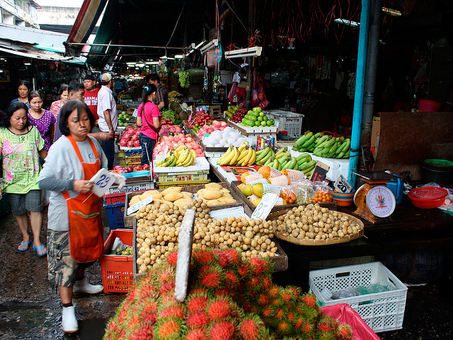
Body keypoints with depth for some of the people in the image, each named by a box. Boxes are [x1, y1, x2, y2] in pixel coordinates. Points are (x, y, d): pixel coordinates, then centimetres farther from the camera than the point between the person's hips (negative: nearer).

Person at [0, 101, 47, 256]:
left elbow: (42, 152, 12)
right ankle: (25, 237, 30)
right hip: (13, 180, 1)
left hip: (32, 178, -1)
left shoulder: (33, 130, 2)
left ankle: (37, 241, 3)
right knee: (19, 211, 11)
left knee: (35, 208, -8)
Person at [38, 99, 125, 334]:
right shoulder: (61, 147, -18)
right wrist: (73, 185, -29)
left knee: (87, 247, 23)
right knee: (66, 255, 0)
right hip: (67, 214, -7)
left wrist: (112, 177, -2)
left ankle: (80, 282, 49)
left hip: (91, 209, 7)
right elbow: (44, 181, -20)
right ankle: (67, 307, 14)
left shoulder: (93, 143, 3)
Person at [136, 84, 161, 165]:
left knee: (145, 160, 14)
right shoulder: (153, 107, -15)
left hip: (142, 136, 8)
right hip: (150, 137, -8)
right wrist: (160, 121, 4)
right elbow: (157, 125, -16)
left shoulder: (141, 106, 7)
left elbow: (138, 123, 11)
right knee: (146, 162, -1)